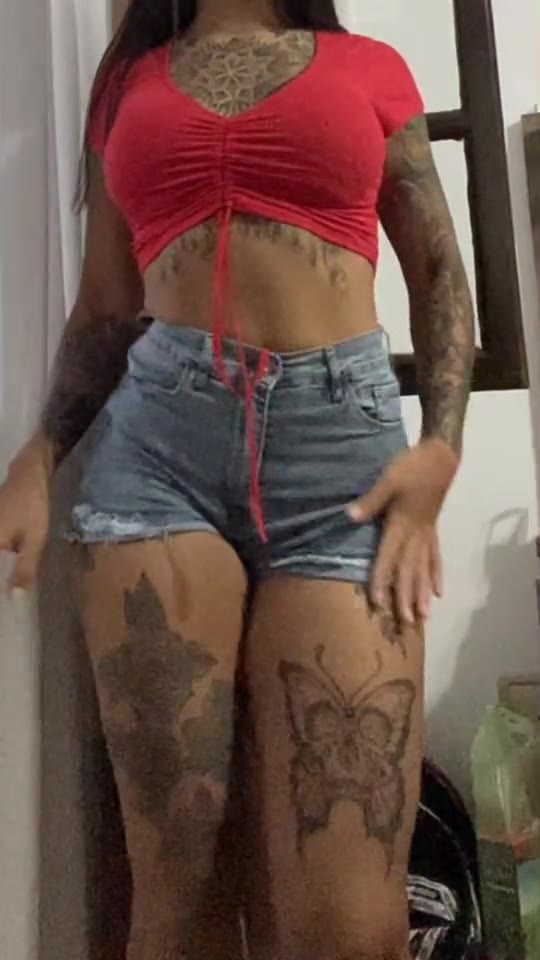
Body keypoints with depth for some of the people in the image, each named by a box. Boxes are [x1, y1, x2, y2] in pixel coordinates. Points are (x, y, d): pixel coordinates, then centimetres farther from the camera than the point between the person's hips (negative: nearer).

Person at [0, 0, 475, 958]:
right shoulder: (129, 83, 21)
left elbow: (439, 273, 16)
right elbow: (104, 309, 18)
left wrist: (440, 447, 0)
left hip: (342, 437, 0)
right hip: (156, 440, 1)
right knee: (180, 879, -2)